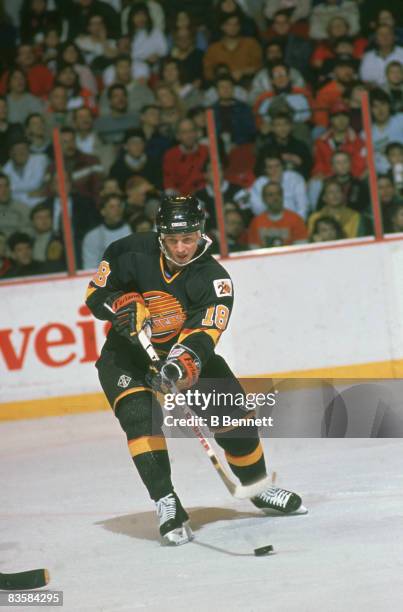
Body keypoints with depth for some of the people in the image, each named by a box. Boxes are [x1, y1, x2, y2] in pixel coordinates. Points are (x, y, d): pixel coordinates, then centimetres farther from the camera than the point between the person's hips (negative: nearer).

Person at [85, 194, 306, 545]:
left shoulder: (213, 279, -19)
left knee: (233, 412, -3)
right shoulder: (131, 253, -18)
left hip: (184, 352, 1)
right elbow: (96, 293, -7)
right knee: (141, 416, -26)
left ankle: (259, 487, 21)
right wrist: (123, 306, -28)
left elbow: (203, 333, -32)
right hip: (127, 354, -1)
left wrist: (181, 363, -51)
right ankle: (166, 504, -25)